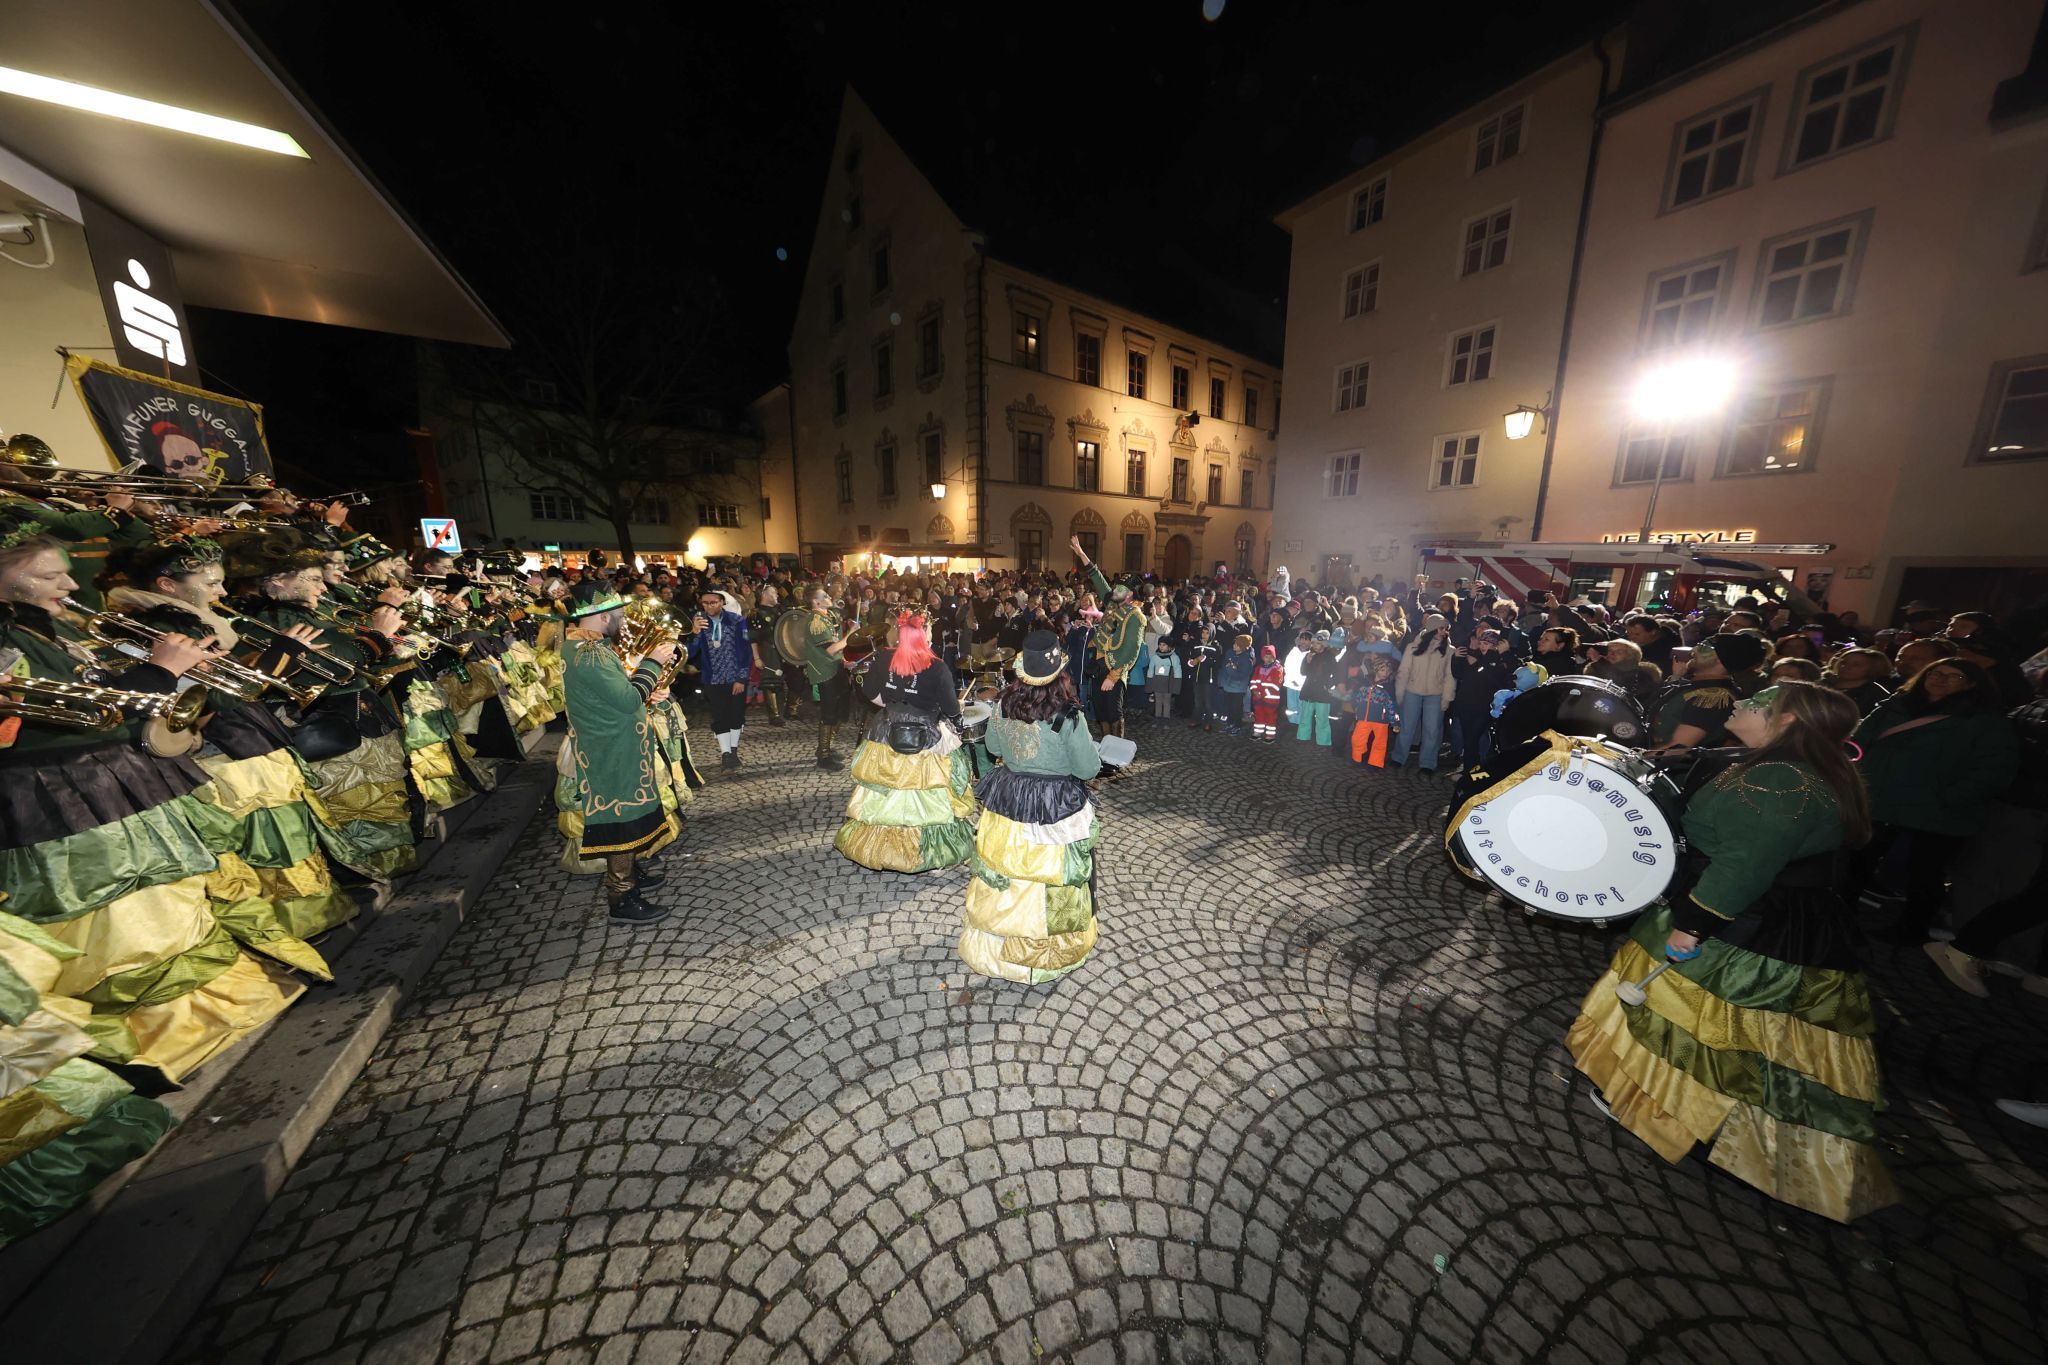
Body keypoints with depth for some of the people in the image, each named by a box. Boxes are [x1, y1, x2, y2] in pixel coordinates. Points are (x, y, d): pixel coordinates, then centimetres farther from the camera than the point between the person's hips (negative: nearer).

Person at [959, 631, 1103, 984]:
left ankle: (993, 939, 42)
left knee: (1003, 872, 20)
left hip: (1006, 799, 5)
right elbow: (1088, 768, -14)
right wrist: (1092, 748, 6)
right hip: (1055, 808, -4)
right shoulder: (1067, 716, -22)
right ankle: (1047, 949, 34)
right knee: (1048, 880, 14)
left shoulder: (1003, 703, -8)